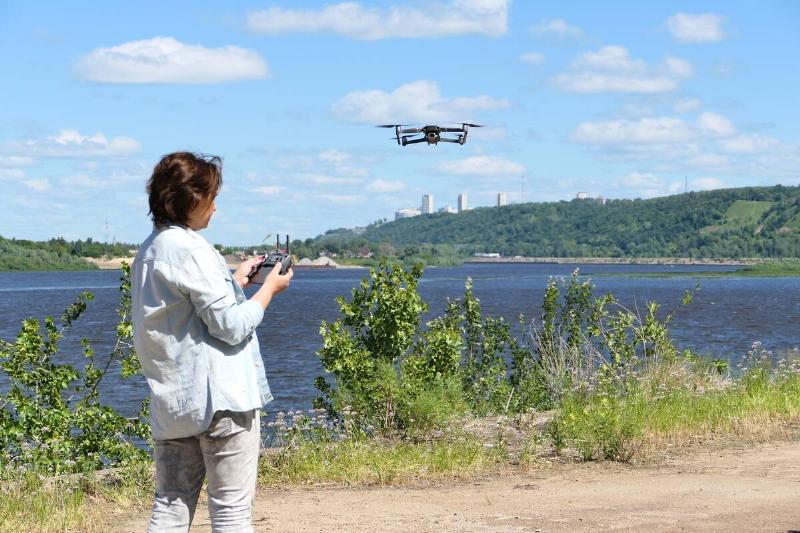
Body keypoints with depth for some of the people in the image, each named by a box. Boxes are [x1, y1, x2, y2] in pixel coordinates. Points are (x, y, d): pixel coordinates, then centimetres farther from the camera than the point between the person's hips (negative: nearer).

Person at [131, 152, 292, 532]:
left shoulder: (149, 251, 14)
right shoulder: (191, 249, -14)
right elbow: (231, 326, -15)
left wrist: (236, 279, 21)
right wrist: (269, 288, -1)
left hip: (170, 401, 8)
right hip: (218, 398, -8)